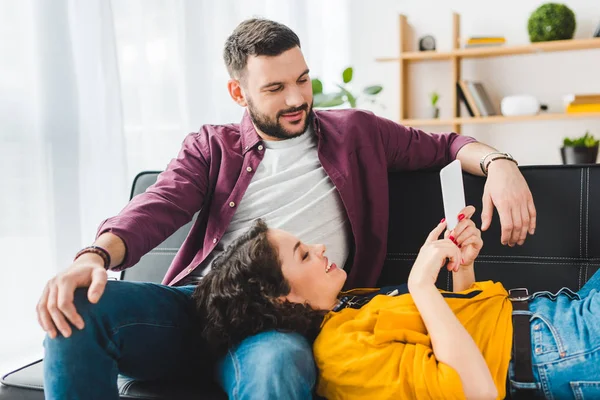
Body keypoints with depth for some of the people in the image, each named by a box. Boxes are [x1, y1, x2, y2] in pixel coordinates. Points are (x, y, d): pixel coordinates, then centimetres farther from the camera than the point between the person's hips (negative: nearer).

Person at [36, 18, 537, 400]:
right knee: (79, 309, -26)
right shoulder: (212, 146, 16)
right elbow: (159, 206, 1)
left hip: (282, 321, -1)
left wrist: (498, 163, -2)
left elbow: (444, 144, 21)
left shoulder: (354, 132, 18)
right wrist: (96, 255, -20)